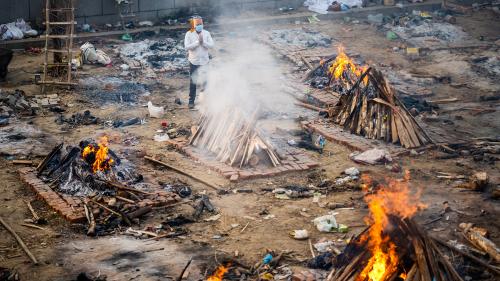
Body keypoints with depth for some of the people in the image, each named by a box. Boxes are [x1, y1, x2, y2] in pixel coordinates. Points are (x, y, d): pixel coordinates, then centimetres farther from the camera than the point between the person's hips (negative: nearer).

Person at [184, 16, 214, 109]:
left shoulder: (206, 33, 0)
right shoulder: (189, 34, -5)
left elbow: (211, 45, -6)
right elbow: (187, 46, -16)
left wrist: (203, 42, -21)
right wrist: (197, 42, -21)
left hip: (205, 61, 2)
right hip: (194, 62, -2)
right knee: (193, 82, 5)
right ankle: (191, 101, 13)